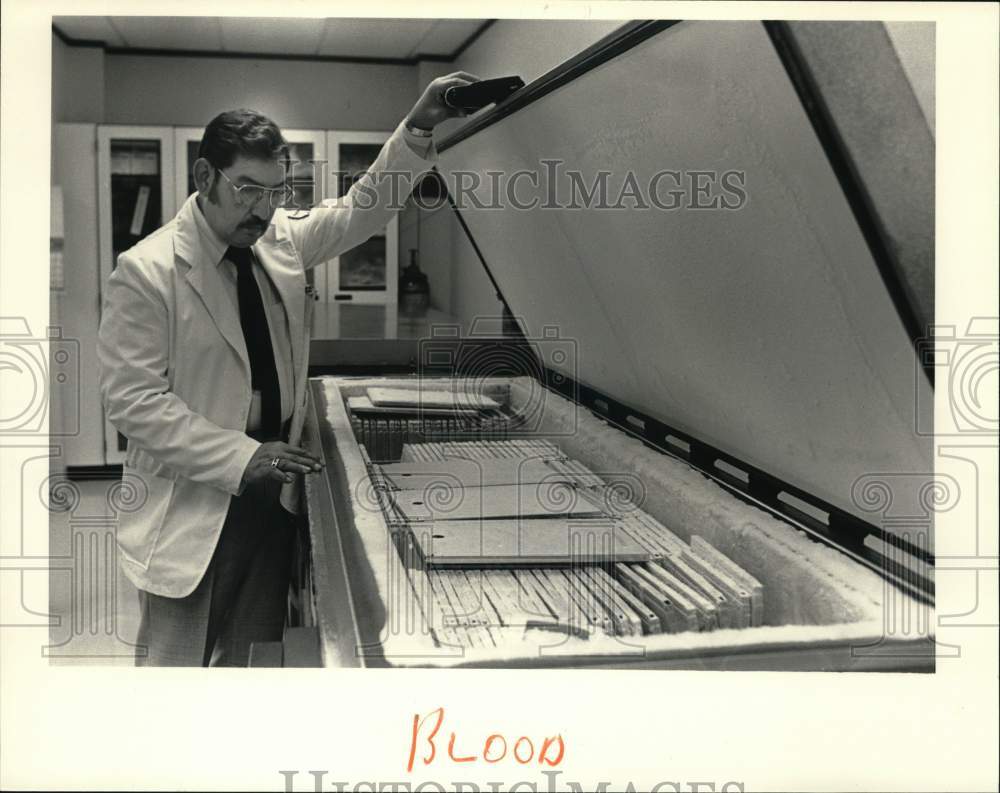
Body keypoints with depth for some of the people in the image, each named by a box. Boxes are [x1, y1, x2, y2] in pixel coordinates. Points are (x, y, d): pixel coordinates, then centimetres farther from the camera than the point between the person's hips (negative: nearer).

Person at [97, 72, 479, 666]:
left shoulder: (283, 239, 3)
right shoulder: (146, 271, -14)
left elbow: (362, 211, 7)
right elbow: (132, 398, -16)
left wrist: (419, 128, -10)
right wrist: (242, 456, -22)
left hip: (273, 490, 6)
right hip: (194, 505, -6)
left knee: (250, 657, 17)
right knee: (178, 662, 3)